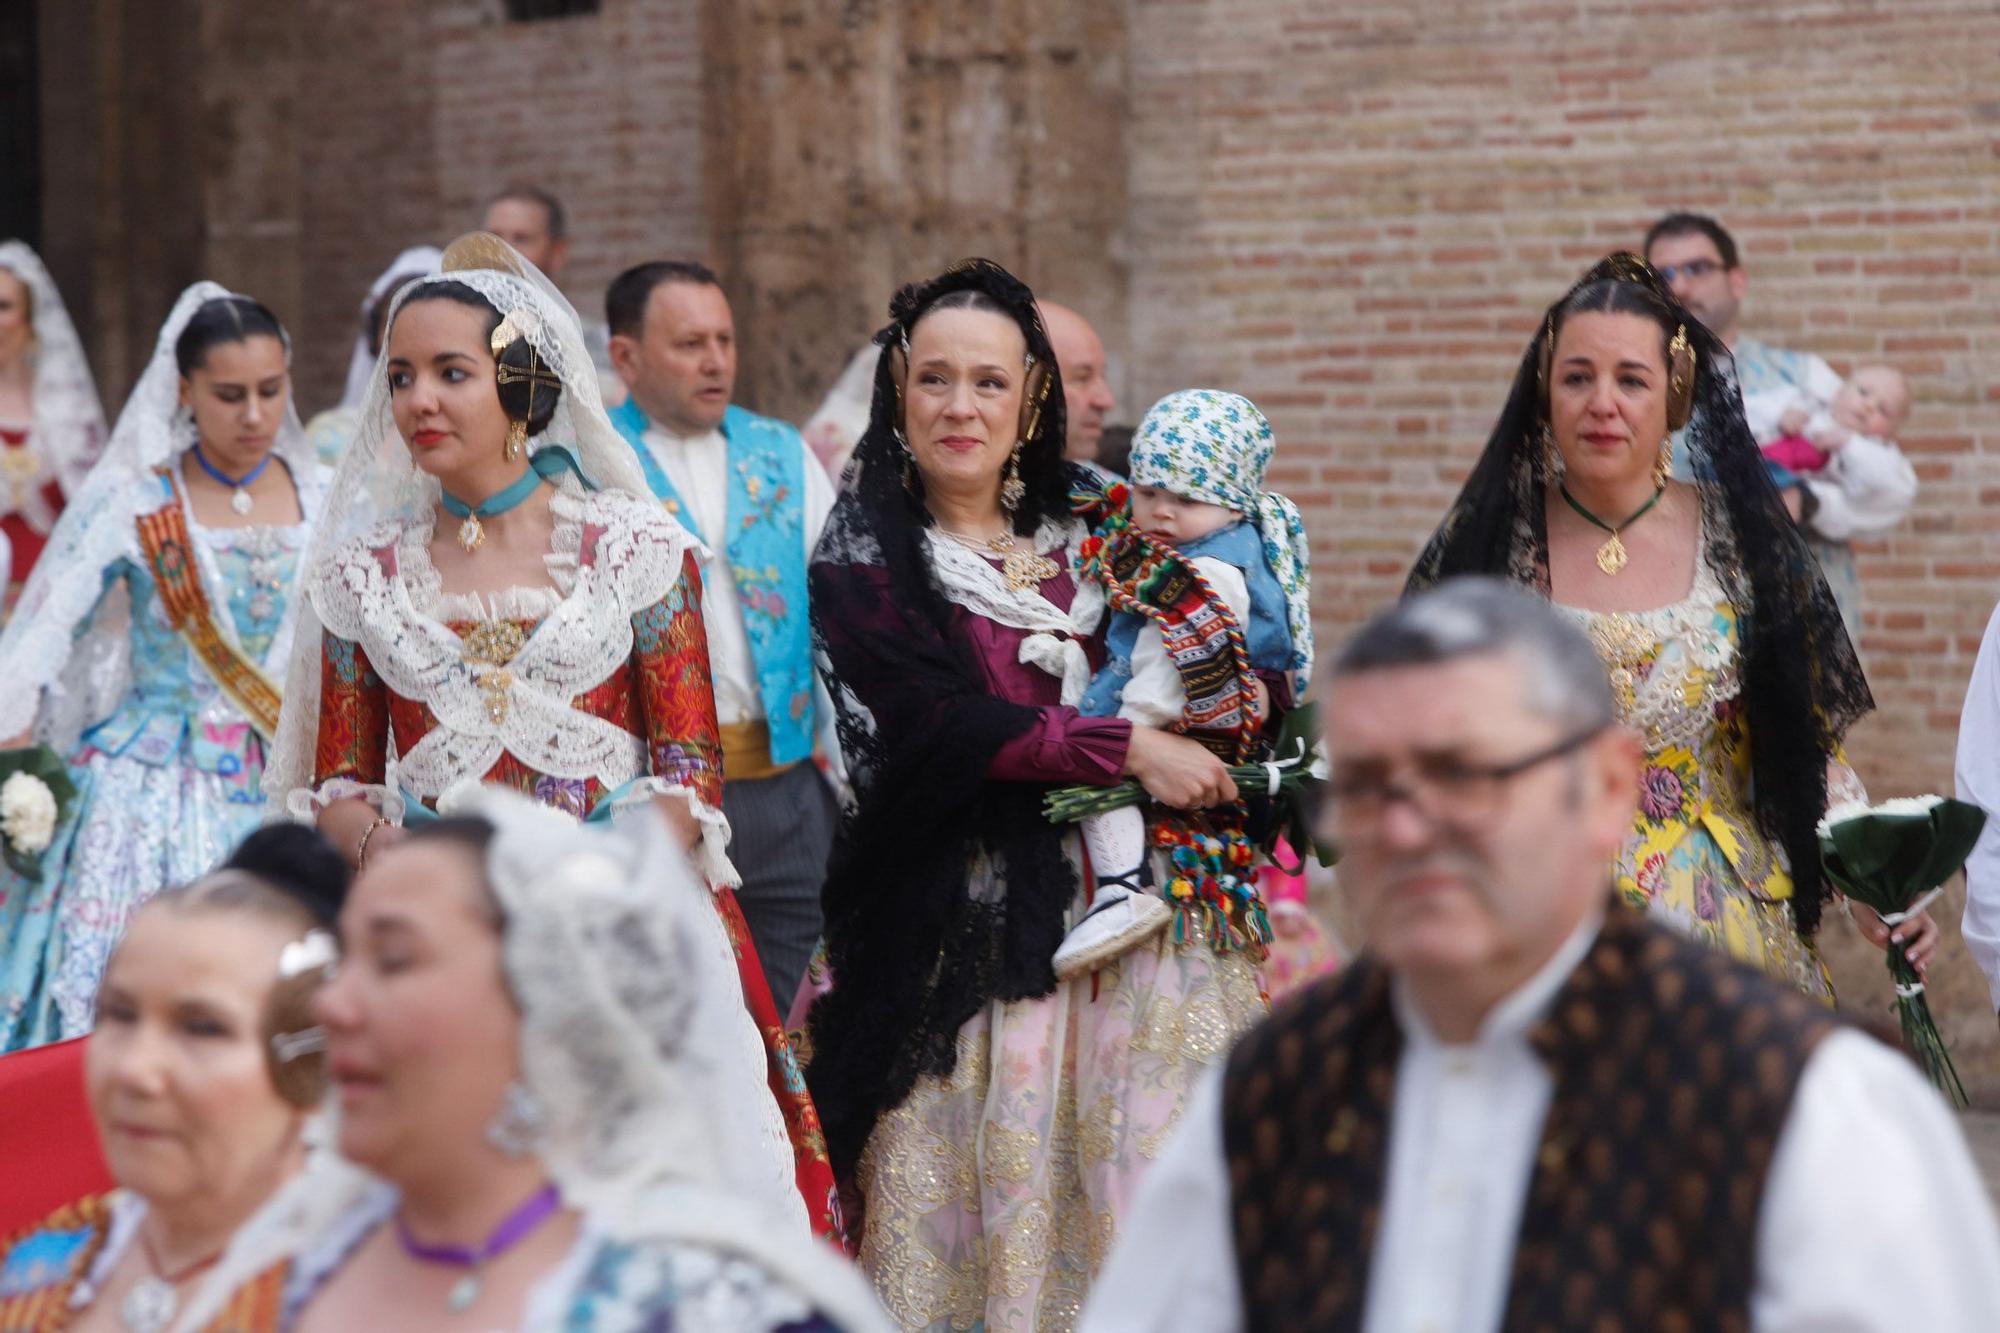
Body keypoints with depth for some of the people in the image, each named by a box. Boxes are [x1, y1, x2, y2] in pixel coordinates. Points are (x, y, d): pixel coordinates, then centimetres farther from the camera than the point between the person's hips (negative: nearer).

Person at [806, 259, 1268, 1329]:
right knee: (958, 1186, -4)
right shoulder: (865, 556, 1)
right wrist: (1127, 748, -15)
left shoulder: (1083, 540, 13)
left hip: (1107, 907, 3)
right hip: (952, 928, -3)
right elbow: (930, 721, -13)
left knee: (1124, 1185, -1)